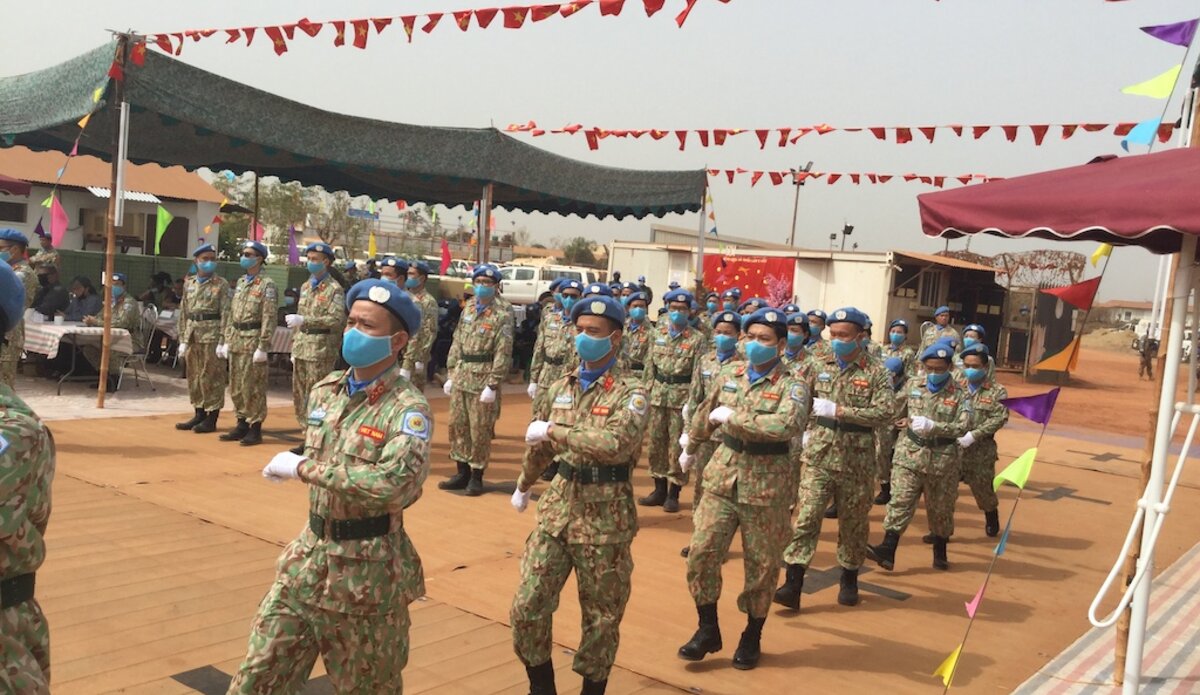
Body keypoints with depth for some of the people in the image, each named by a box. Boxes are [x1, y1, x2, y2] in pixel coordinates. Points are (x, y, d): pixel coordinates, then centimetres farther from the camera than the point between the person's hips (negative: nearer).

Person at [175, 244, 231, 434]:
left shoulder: (221, 284, -3)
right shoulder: (189, 284, 12)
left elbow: (225, 314, -8)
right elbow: (183, 313, 14)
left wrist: (222, 341, -14)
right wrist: (183, 339, 9)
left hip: (211, 335, -5)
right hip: (193, 335, 6)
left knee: (212, 377, -1)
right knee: (194, 377, 11)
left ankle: (212, 419, 5)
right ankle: (199, 414, 22)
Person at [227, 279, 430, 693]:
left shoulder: (408, 409, -18)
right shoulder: (325, 391, 4)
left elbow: (395, 483, -34)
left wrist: (303, 467, -26)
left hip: (367, 570, -6)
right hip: (308, 556, 6)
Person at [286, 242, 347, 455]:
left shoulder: (334, 289, -8)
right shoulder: (305, 287, 16)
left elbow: (336, 319, -19)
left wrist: (304, 320, -22)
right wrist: (295, 348, 17)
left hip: (320, 350, -8)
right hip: (302, 348, 8)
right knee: (299, 394, 11)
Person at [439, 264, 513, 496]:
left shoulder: (502, 317, -8)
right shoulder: (467, 310, 12)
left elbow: (503, 354, -12)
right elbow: (456, 344, 15)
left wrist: (492, 385, -17)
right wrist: (450, 374, 10)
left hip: (482, 380, -6)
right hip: (460, 378, 6)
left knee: (479, 430, 1)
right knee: (457, 426, 10)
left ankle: (476, 476, 12)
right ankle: (462, 472, 22)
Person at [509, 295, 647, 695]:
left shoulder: (630, 392, -11)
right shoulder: (560, 387, 8)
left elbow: (616, 444, -30)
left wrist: (554, 430, -23)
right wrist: (524, 485, 34)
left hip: (606, 513, -5)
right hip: (558, 504, 5)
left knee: (601, 615, 9)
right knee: (527, 605, 4)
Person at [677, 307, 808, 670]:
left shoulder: (792, 387, -12)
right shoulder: (728, 374, 4)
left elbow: (787, 426, -32)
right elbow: (705, 413, 21)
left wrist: (732, 416, -26)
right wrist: (690, 449, 33)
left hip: (766, 485, -4)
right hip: (722, 476, 4)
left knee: (761, 564, 8)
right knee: (701, 551, -1)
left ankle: (752, 637, 28)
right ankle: (708, 629, 17)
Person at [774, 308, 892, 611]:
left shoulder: (876, 372, -4)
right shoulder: (818, 366, 6)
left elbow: (884, 412, -16)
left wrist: (837, 410, -20)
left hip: (856, 461, -1)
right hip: (818, 456, 2)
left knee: (853, 523, 12)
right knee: (806, 517, -6)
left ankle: (849, 579, 30)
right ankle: (793, 584, -6)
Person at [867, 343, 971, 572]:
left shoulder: (959, 394, -5)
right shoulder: (913, 385, 5)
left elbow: (961, 427, -15)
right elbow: (898, 411, 19)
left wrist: (933, 426, -25)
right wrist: (906, 420, 0)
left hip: (943, 458, -1)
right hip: (910, 453, 2)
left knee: (940, 508, 12)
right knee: (900, 501, -8)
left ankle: (940, 553, 29)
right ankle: (888, 550, -13)